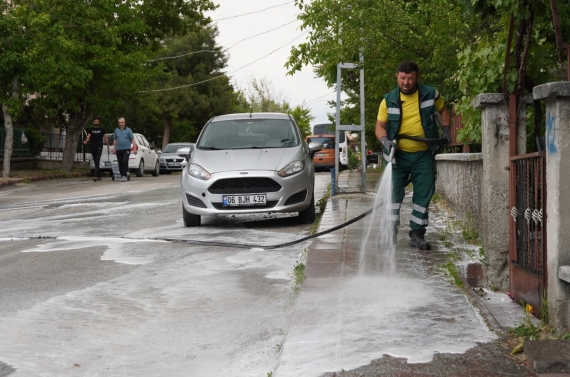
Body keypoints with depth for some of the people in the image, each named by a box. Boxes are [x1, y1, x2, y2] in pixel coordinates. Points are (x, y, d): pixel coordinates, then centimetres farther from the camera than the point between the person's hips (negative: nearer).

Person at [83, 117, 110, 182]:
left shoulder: (101, 129, 5)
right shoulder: (91, 130, 11)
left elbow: (106, 138, 7)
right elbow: (88, 137, -3)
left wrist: (108, 147, 3)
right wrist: (85, 141, -25)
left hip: (99, 148, -4)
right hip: (92, 148, 4)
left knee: (97, 162, -17)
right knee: (96, 163, 11)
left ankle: (95, 176, -28)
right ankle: (99, 176, 22)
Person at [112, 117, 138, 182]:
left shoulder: (128, 130, 1)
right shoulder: (116, 130, 10)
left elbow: (133, 139, 0)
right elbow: (115, 140, 17)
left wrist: (134, 148, -7)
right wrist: (114, 149, 13)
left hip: (126, 149, -4)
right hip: (118, 149, 4)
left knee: (125, 161, -18)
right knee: (120, 163, 5)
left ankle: (124, 175, -18)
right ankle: (122, 176, 14)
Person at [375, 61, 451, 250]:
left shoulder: (431, 94, -3)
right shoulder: (389, 100, -5)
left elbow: (443, 110, 15)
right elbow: (380, 126, -4)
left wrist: (445, 130, 2)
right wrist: (384, 140, -23)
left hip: (424, 154, 1)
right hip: (398, 154, -1)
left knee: (423, 195, 3)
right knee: (393, 193, -1)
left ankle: (417, 234, 13)